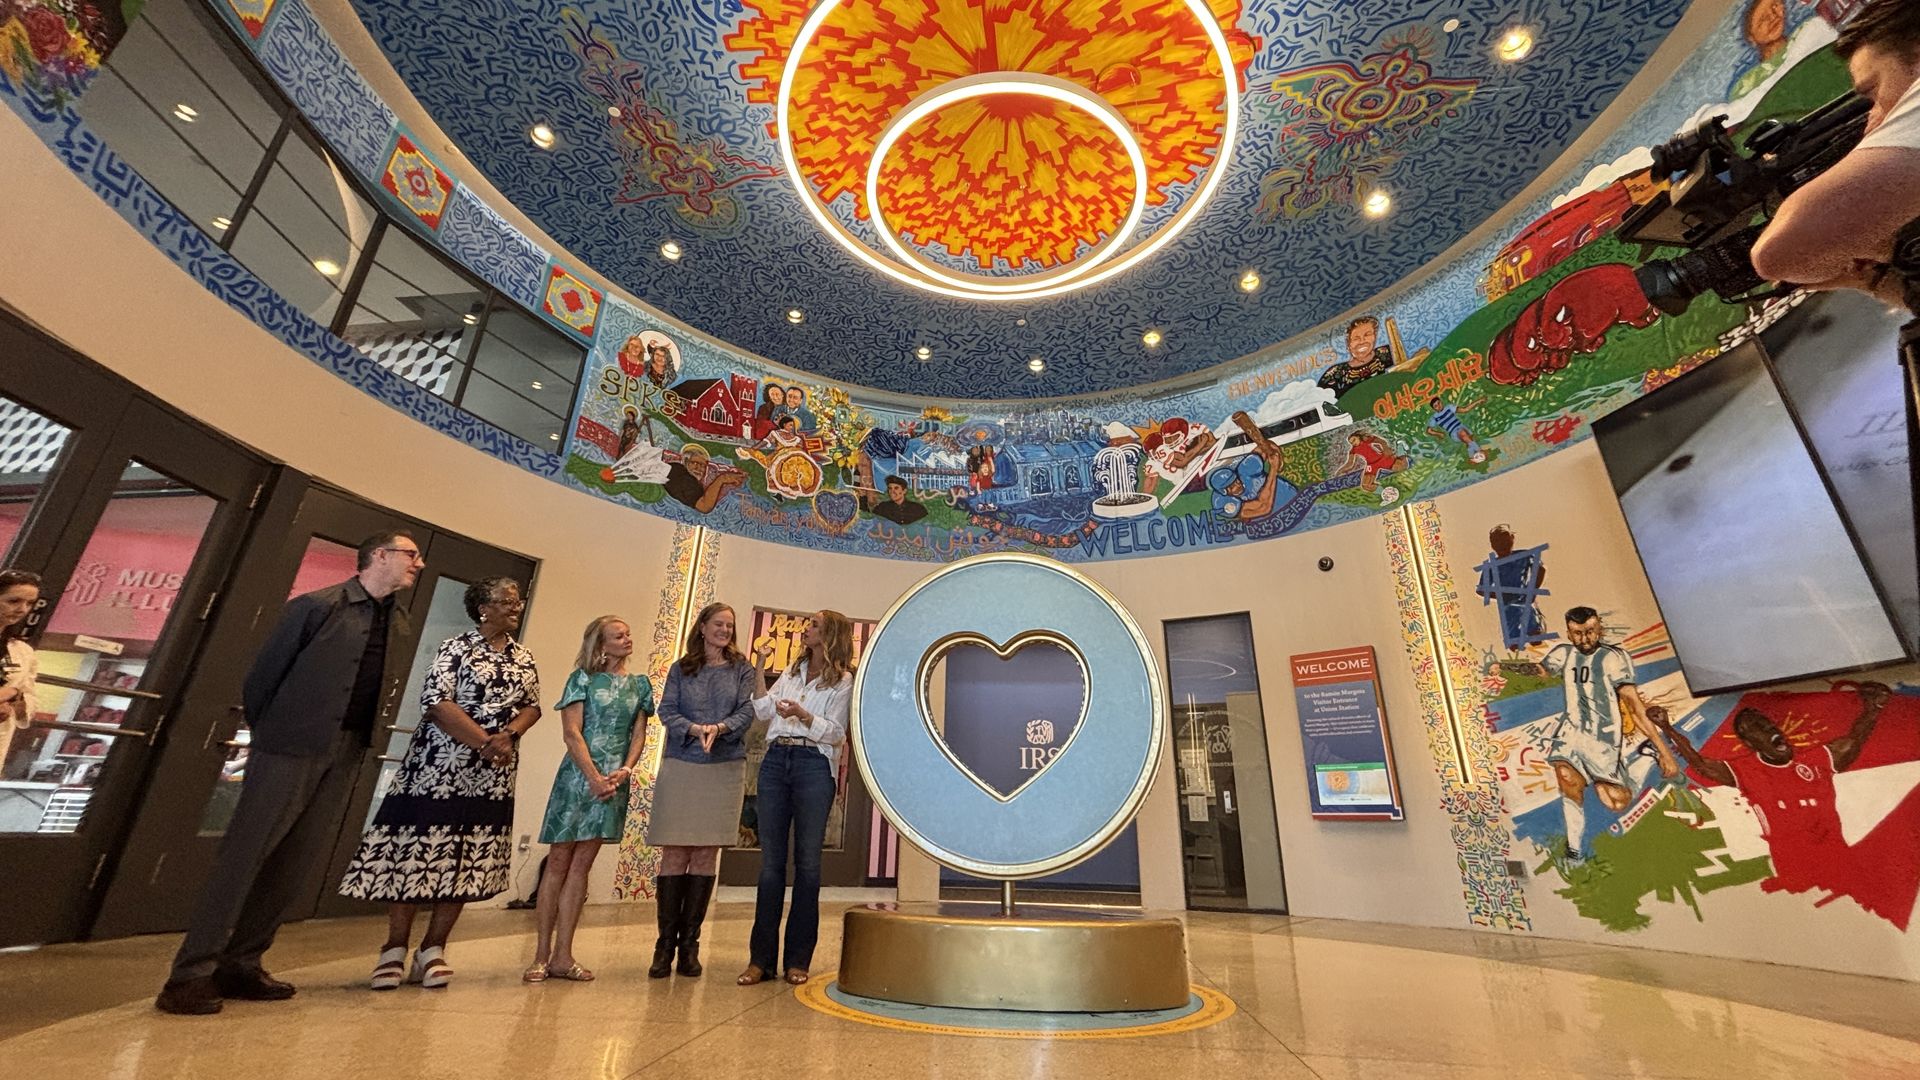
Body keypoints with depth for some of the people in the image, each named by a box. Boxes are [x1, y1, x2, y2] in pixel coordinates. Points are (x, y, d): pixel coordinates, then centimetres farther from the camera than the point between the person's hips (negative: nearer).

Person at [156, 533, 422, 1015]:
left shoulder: (400, 625, 10)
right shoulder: (316, 605, -7)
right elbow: (261, 676, -3)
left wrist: (361, 743, 9)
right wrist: (267, 735, 3)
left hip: (345, 756, 6)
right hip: (294, 745, -6)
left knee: (299, 860, 10)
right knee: (245, 852, -2)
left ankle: (241, 966, 21)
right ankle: (191, 974, 8)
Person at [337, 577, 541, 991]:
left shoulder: (524, 658, 11)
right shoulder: (456, 647, -4)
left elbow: (532, 706, 10)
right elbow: (435, 702, -13)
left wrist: (509, 737, -9)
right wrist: (485, 742, -18)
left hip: (492, 777, 4)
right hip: (440, 767, -4)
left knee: (467, 860, 6)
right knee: (416, 850, 1)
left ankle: (433, 950, 18)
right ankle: (395, 949, 17)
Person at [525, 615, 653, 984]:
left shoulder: (639, 684, 11)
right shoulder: (583, 678, 0)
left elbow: (639, 734, 8)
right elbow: (571, 732, -7)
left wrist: (624, 771, -8)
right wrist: (594, 777, -14)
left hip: (615, 780, 3)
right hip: (579, 774, -3)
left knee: (581, 864, 6)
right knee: (558, 861, 2)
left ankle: (562, 955, 11)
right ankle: (542, 954, 11)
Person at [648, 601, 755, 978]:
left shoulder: (741, 669, 9)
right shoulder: (681, 668, 10)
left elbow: (747, 711, 0)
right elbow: (666, 710, 1)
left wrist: (721, 728, -19)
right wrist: (695, 728, -16)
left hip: (724, 767, 0)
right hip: (680, 765, 0)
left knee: (705, 855, 3)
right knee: (674, 853, 0)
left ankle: (690, 944, 13)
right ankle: (665, 944, 11)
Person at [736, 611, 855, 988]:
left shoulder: (843, 681, 2)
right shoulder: (792, 671, 19)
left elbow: (834, 732, -5)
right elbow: (763, 710, 8)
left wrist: (802, 714, -19)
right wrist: (760, 664, 5)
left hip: (815, 766, -4)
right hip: (776, 761, 5)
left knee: (807, 861, 2)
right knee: (770, 861, 6)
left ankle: (798, 959, 12)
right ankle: (761, 958, 14)